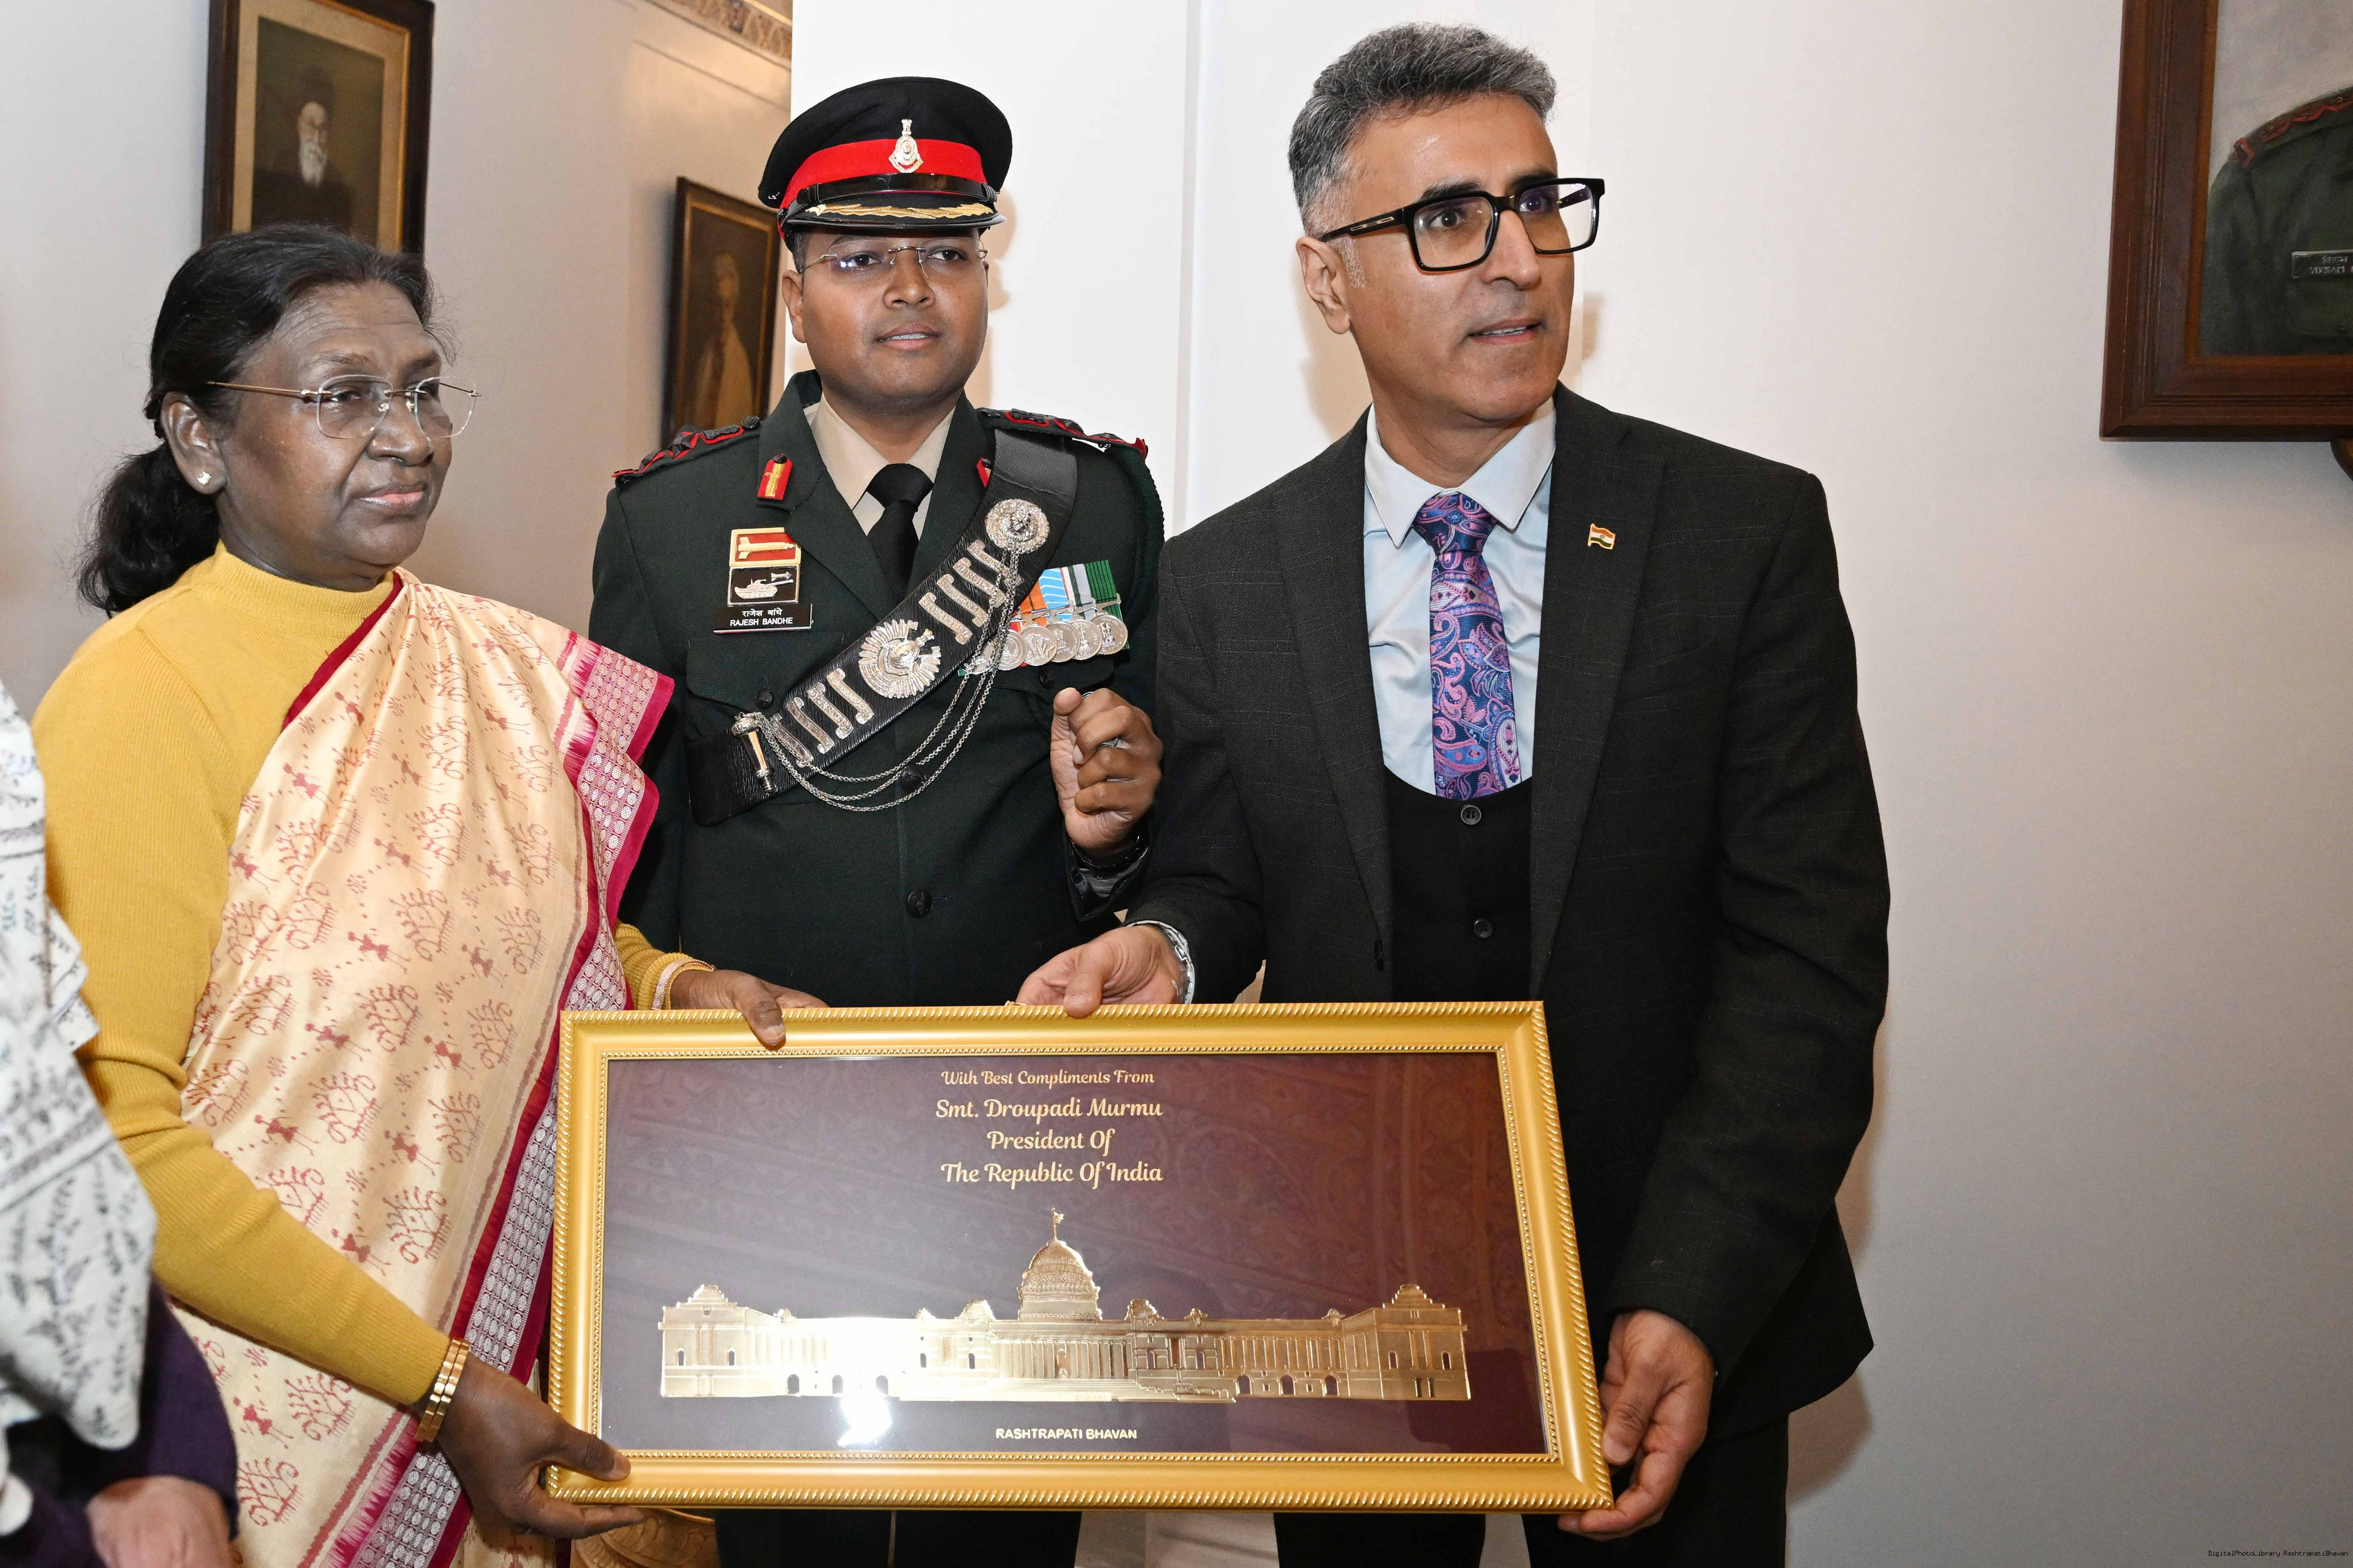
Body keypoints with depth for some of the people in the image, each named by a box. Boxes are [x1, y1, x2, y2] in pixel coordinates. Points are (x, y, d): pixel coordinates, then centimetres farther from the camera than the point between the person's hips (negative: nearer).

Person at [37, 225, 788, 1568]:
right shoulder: (144, 697, -16)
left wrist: (667, 981, -3)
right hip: (274, 1424, -6)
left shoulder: (496, 662, 3)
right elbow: (110, 1131, -19)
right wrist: (440, 1386, -20)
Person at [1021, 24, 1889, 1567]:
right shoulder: (1221, 585, -2)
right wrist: (1164, 948, -18)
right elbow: (1218, 878, 8)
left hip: (1680, 1309, -1)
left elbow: (1807, 945, -10)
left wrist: (1690, 1304, -20)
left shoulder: (1750, 533, -7)